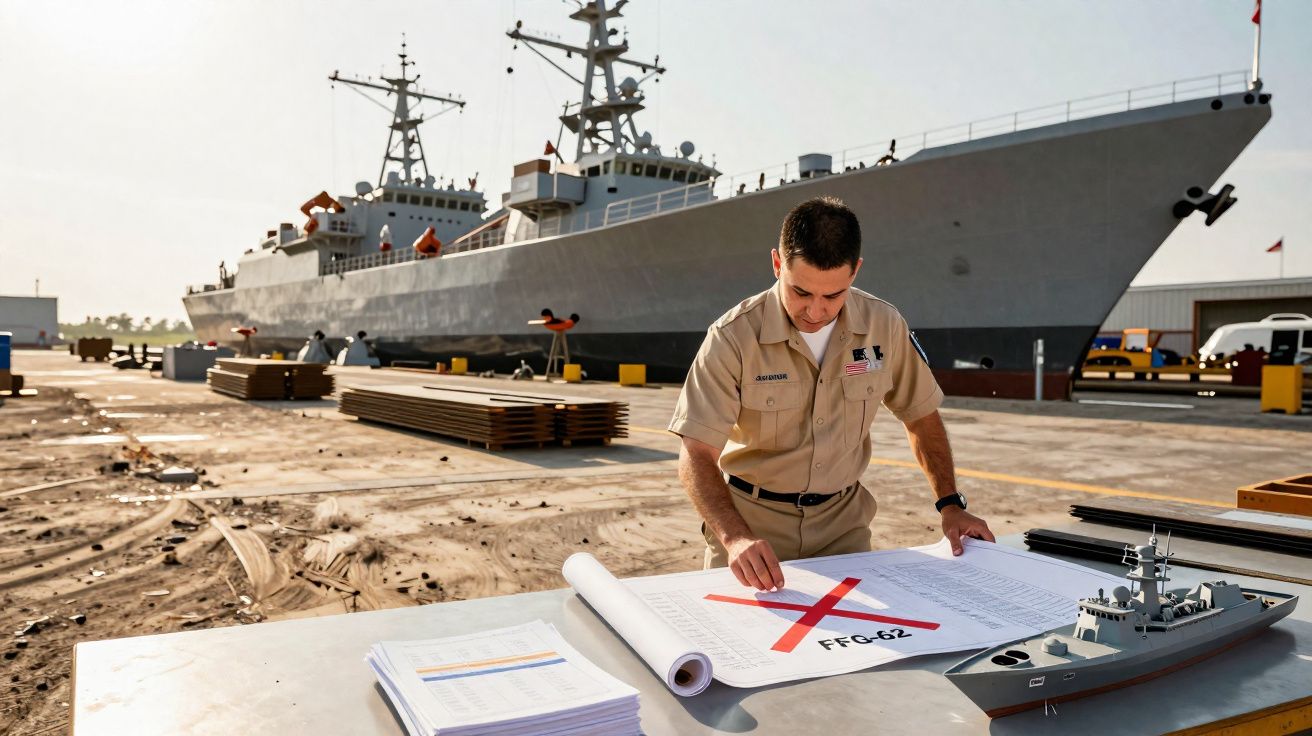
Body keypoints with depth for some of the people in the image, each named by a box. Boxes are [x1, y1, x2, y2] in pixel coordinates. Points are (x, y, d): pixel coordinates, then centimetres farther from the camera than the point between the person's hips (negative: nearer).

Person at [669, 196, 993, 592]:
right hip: (750, 519, -3)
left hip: (843, 521, 3)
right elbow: (696, 455, -22)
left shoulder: (885, 326, -9)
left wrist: (951, 504, 1)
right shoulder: (733, 337, -20)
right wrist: (735, 538, -37)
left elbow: (921, 415, 7)